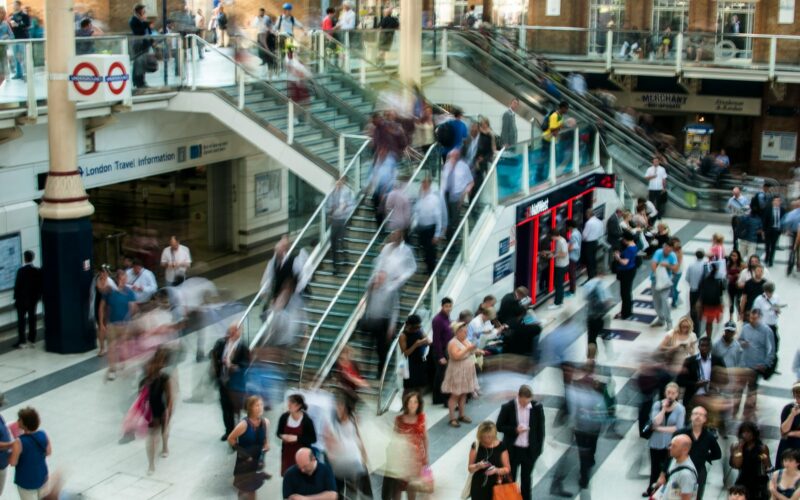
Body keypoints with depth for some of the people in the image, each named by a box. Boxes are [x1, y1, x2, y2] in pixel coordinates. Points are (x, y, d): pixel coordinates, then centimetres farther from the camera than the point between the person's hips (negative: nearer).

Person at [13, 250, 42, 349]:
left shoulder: (21, 271, -17)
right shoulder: (38, 271, -4)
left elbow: (17, 285, -13)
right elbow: (41, 285, 0)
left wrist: (16, 297, -3)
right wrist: (39, 296, 12)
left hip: (22, 299, -4)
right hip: (33, 299, 4)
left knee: (21, 320, 2)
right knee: (32, 319, 11)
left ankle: (21, 341, 1)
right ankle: (32, 340, 14)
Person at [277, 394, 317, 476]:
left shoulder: (306, 420, -17)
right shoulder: (284, 417, -6)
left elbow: (313, 439, -12)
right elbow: (278, 433, 10)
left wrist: (297, 438, -22)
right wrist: (283, 436, -15)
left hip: (302, 453, -4)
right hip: (287, 453, 4)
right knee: (287, 475, 9)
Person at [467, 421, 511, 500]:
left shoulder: (501, 447, -7)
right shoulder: (476, 446, -5)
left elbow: (507, 469, -2)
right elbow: (470, 468, 1)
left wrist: (496, 470, -21)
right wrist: (478, 466, -20)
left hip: (495, 487, -1)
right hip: (479, 487, 1)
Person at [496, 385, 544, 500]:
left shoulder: (537, 407, -10)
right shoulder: (507, 407, -14)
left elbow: (540, 429, -1)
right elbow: (499, 426, -6)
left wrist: (538, 449, -1)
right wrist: (514, 430, -22)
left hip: (529, 450, 1)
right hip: (512, 450, -1)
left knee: (526, 479, 17)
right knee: (510, 479, 10)